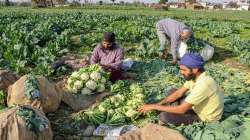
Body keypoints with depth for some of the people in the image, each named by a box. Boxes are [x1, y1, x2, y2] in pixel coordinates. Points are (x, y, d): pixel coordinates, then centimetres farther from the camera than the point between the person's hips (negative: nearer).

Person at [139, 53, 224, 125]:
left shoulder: (203, 85, -35)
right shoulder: (194, 76, -8)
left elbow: (181, 109, -33)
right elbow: (179, 93, 3)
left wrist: (154, 106, -27)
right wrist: (159, 103, -8)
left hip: (205, 117, -8)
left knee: (164, 116, -20)